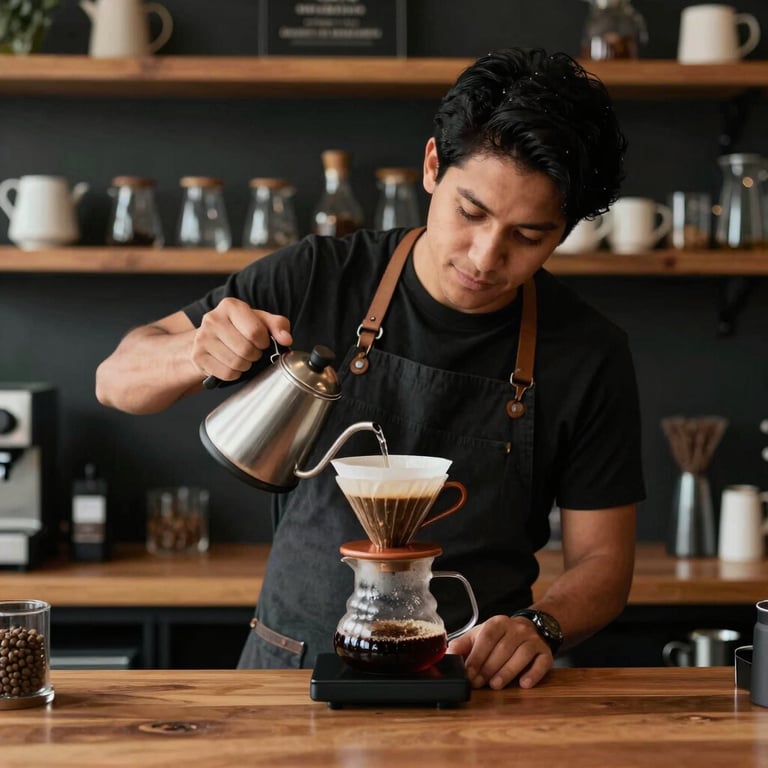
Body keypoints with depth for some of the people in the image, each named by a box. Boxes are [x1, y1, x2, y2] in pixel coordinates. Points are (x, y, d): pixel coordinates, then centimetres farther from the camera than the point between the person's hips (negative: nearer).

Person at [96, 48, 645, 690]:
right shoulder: (319, 280, -2)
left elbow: (602, 560, 4)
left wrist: (539, 627, -18)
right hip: (289, 667, -1)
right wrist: (197, 354, -18)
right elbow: (118, 379, 4)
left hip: (470, 679, 2)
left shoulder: (591, 356, -3)